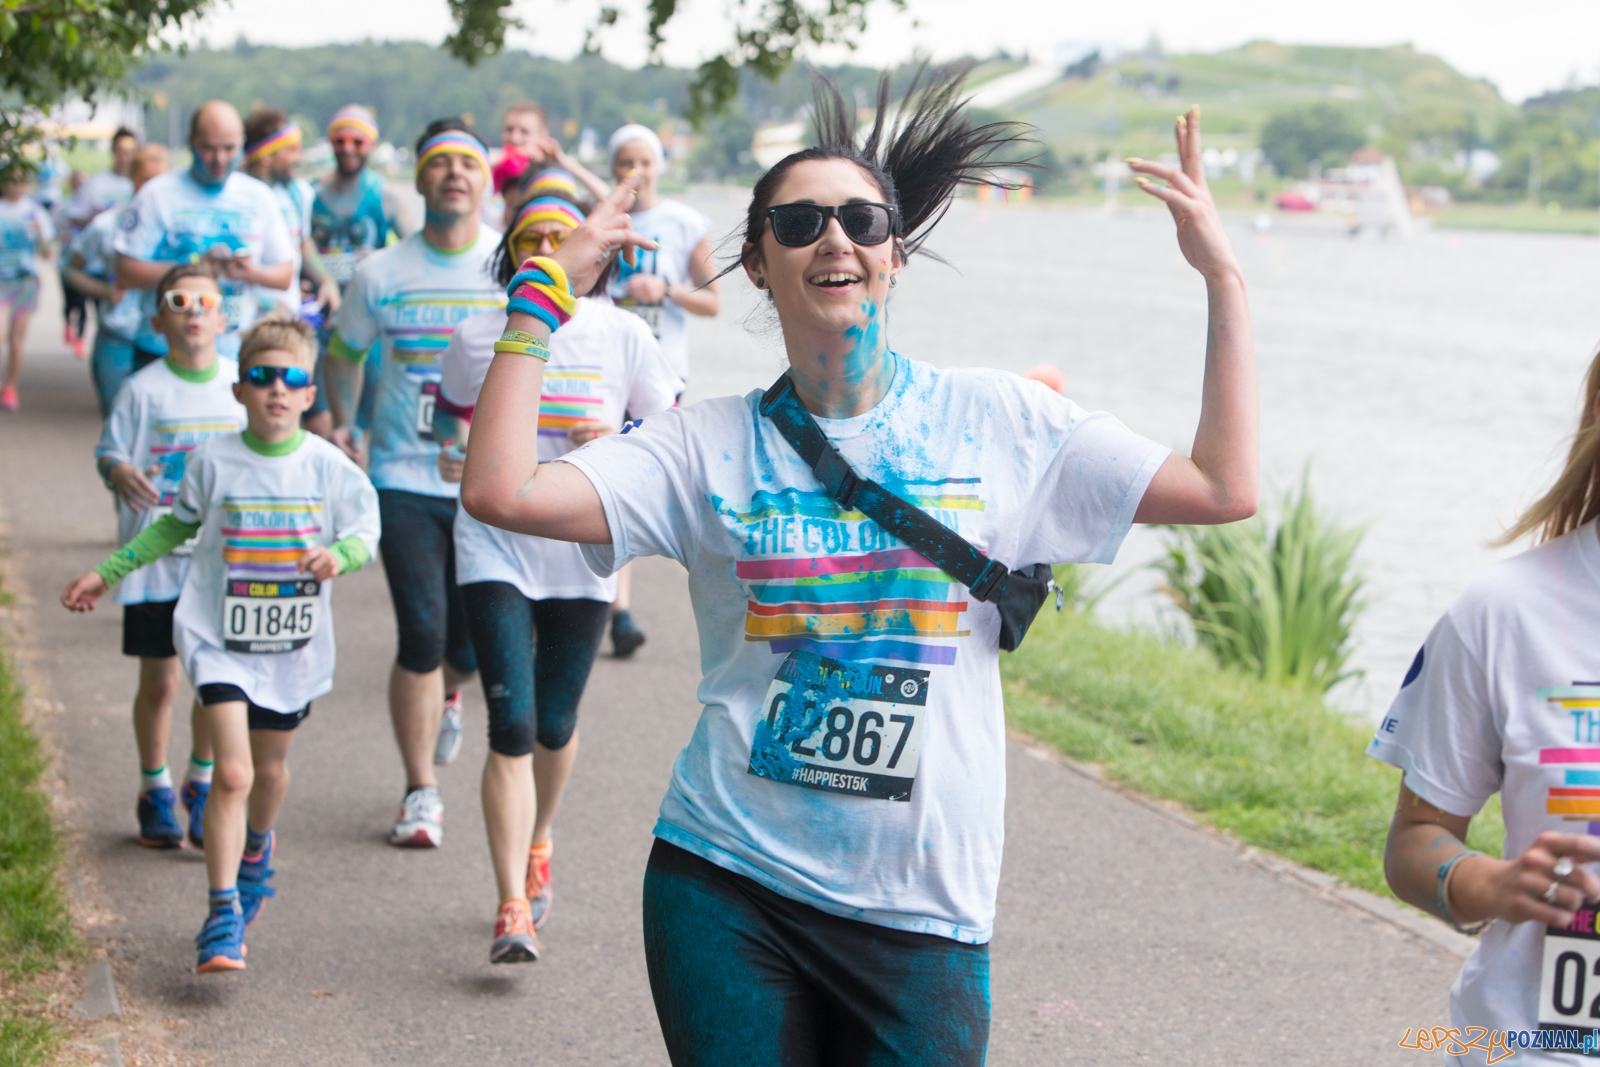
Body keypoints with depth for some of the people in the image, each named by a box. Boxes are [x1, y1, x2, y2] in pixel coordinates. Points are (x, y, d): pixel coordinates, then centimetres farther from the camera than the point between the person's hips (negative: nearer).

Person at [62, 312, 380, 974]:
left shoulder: (329, 467, -7)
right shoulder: (213, 462, -6)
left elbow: (366, 533, -2)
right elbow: (176, 526, 12)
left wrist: (339, 555, -25)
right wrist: (107, 573, 15)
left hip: (294, 649, 2)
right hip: (219, 640, -2)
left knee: (271, 768, 20)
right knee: (233, 772, -16)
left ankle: (256, 848, 54)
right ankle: (223, 917, -12)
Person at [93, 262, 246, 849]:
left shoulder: (241, 385, 3)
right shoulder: (144, 389, -4)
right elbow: (108, 452, -3)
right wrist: (120, 474, -23)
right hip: (155, 558, -2)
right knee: (159, 682, 4)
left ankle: (202, 788, 24)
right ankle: (155, 793, 21)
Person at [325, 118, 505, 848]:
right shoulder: (382, 274, 0)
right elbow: (343, 353, 16)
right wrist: (342, 425, 5)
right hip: (404, 480, -1)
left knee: (473, 641, 6)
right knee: (421, 634, -9)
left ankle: (447, 695, 46)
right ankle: (421, 793, 5)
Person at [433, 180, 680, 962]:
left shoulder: (621, 335, -3)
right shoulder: (474, 340, 0)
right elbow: (451, 415, 18)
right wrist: (451, 453, -2)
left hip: (583, 553, 1)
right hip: (494, 548, -1)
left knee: (555, 725, 13)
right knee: (512, 727, -11)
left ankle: (537, 846, 44)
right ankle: (514, 908, -9)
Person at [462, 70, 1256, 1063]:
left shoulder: (997, 420, 3)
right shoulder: (708, 444, 3)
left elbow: (1226, 489, 0)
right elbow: (503, 492, -8)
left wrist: (1224, 279, -2)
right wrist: (546, 291, -5)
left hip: (922, 912, 0)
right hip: (728, 882, 0)